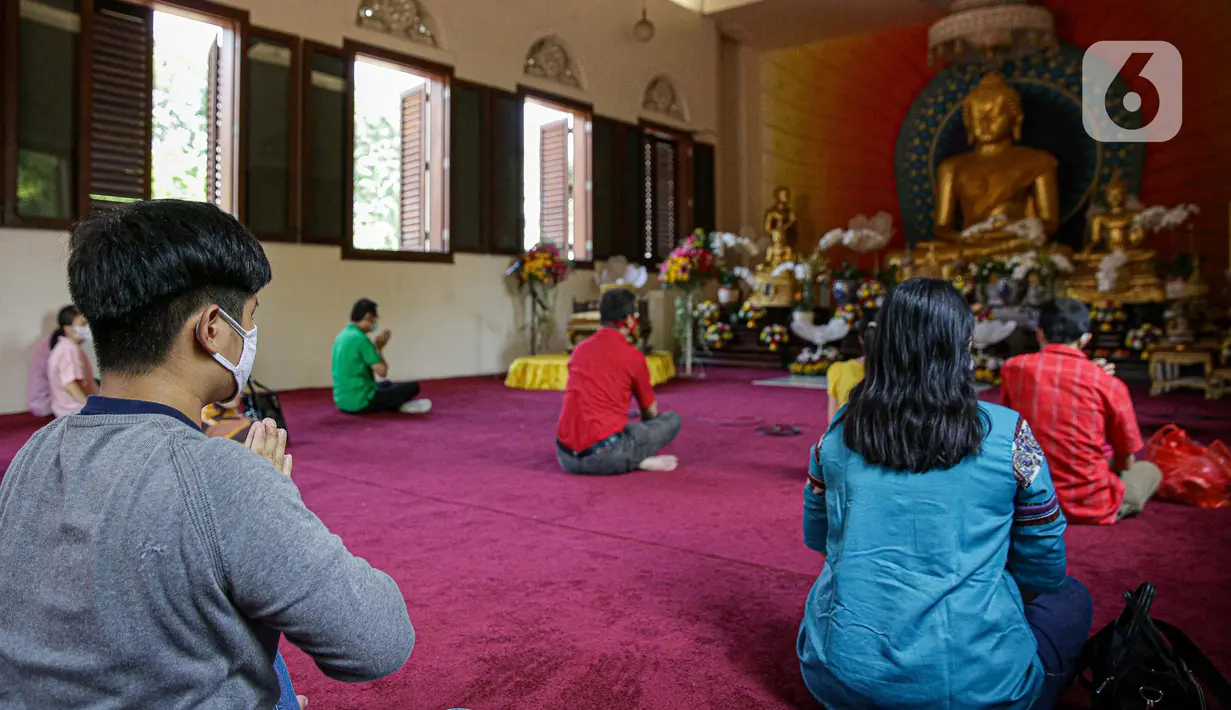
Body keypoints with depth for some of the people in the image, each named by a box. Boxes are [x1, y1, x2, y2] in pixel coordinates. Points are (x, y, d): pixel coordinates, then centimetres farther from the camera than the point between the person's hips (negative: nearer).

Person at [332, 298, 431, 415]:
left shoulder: (341, 336, 10)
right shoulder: (360, 339, -19)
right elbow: (382, 371, -15)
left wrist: (377, 347, 12)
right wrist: (379, 348, 0)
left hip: (342, 401, 10)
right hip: (360, 402, -10)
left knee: (386, 384, 34)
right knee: (413, 387, -6)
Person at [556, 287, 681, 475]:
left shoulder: (580, 349, 13)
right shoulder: (633, 357, -3)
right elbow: (650, 411, 12)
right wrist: (644, 431, 34)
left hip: (566, 458, 6)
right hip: (604, 458, -5)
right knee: (672, 419, 9)